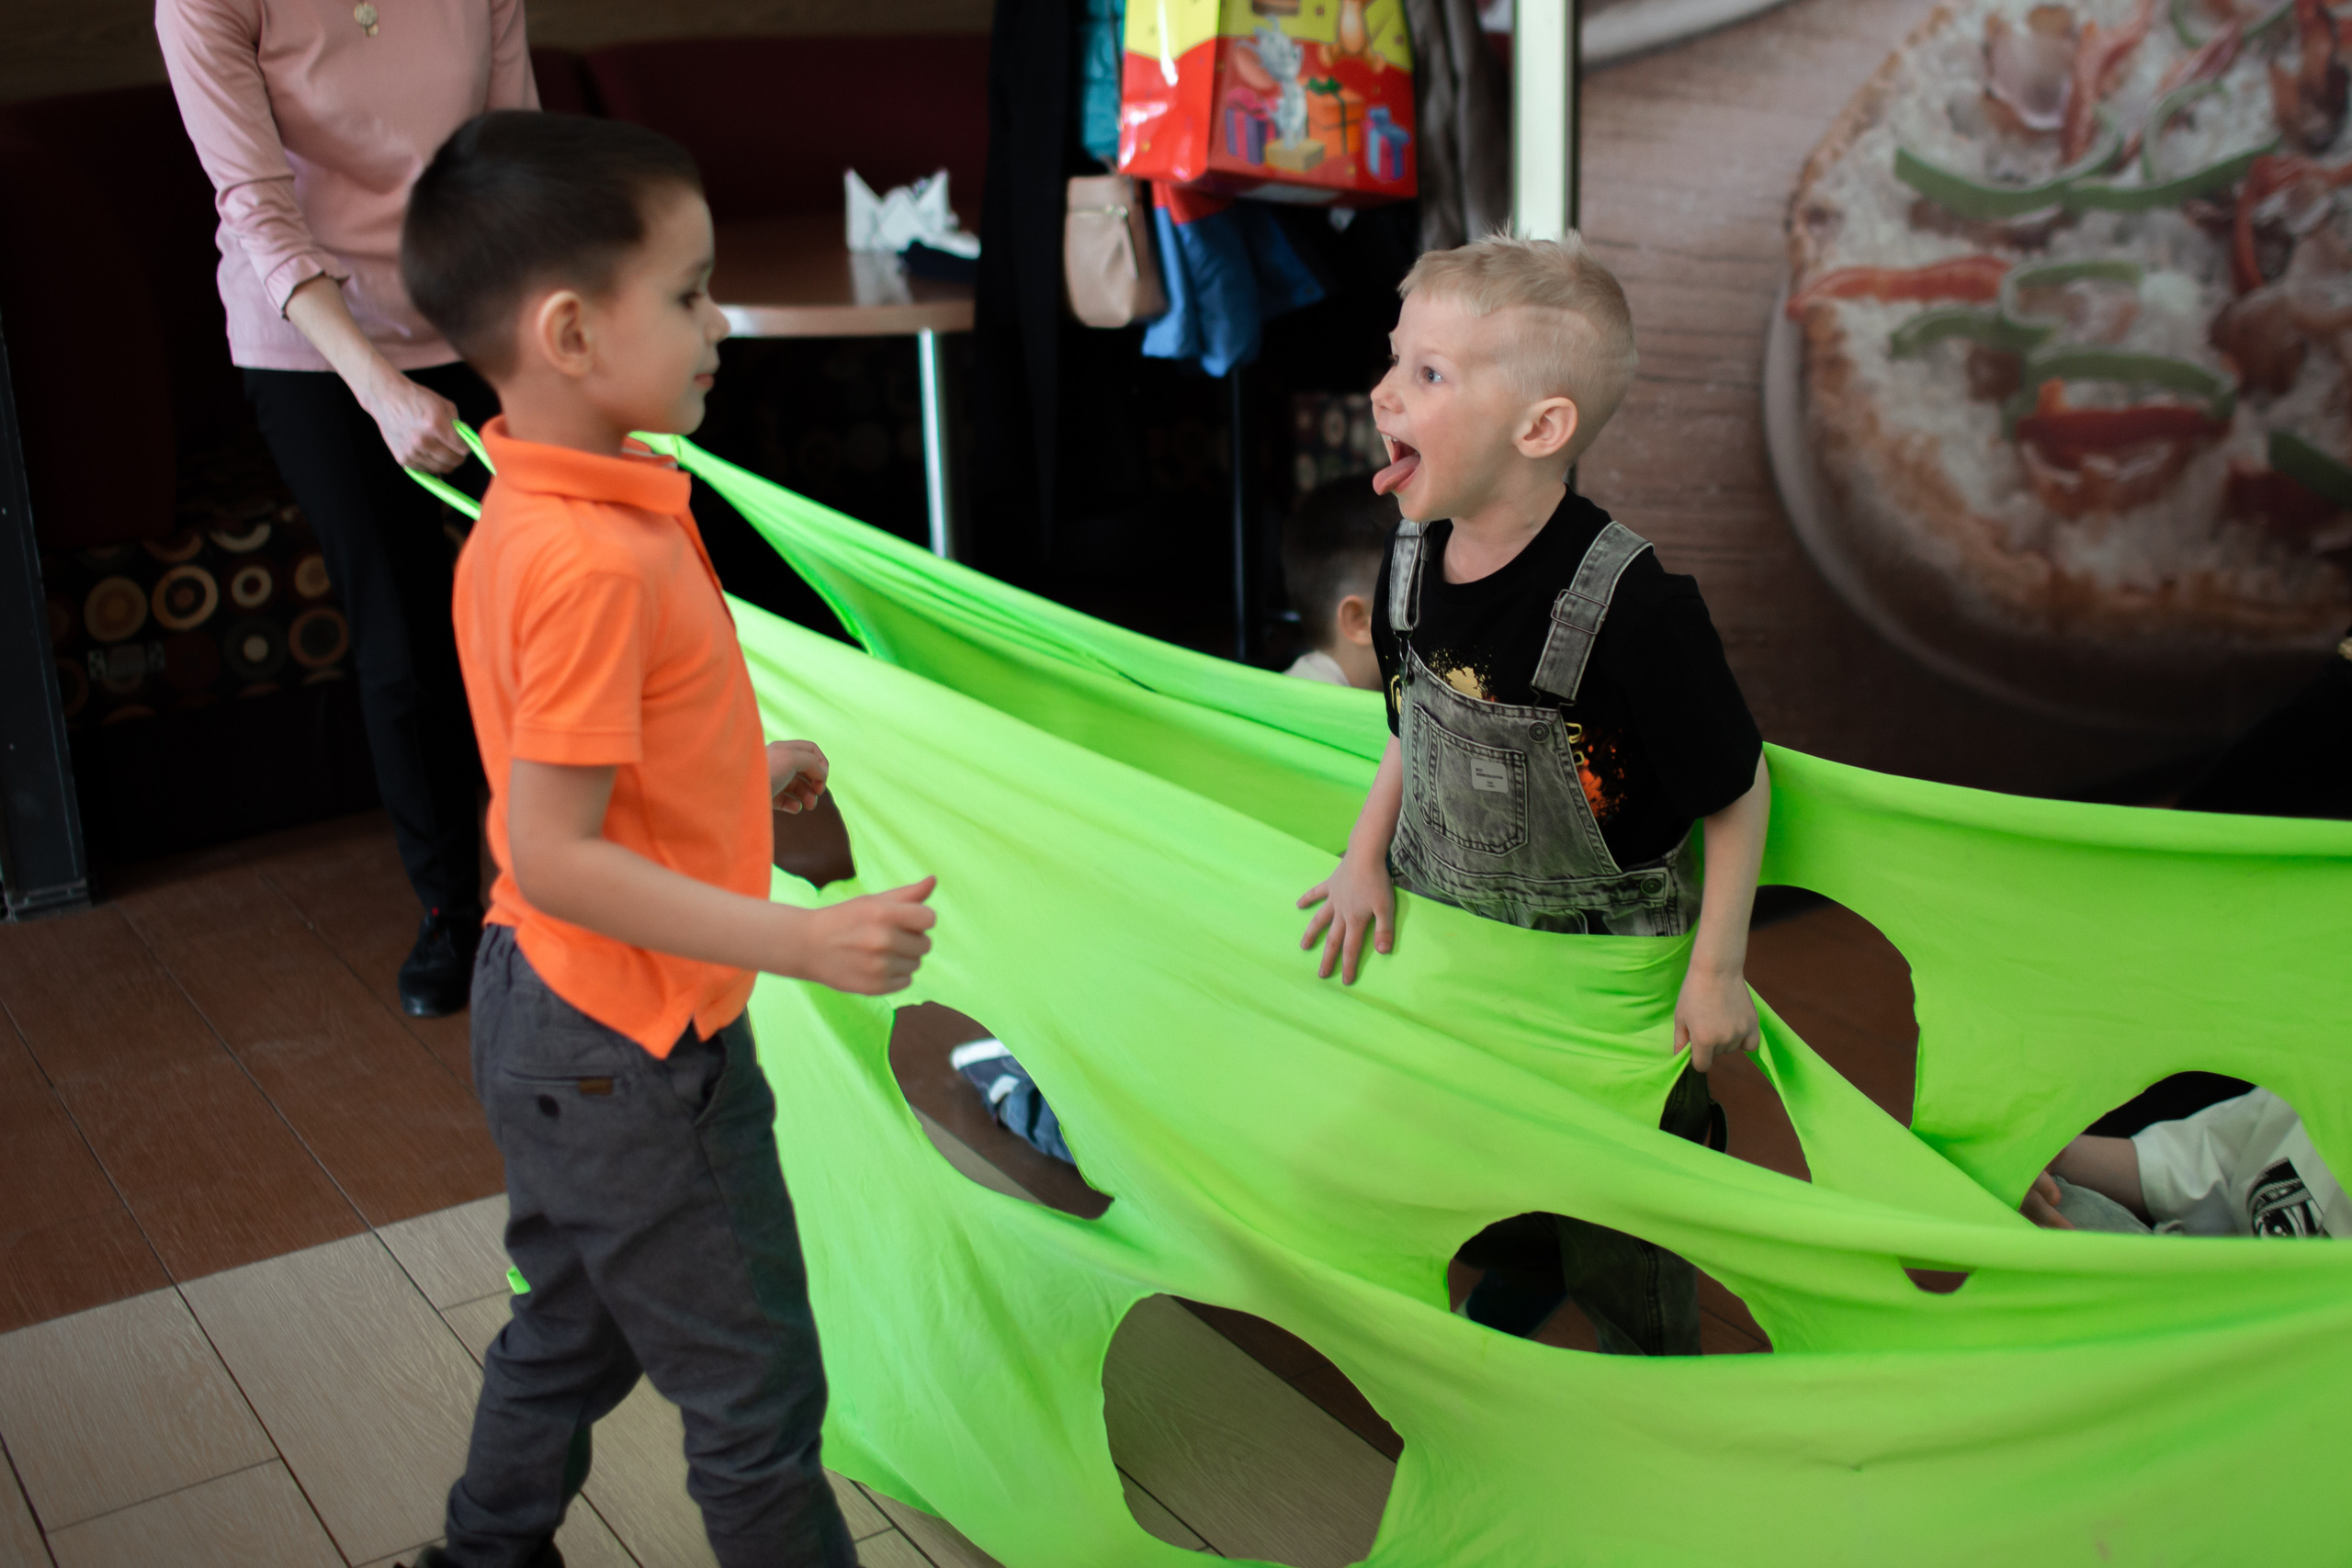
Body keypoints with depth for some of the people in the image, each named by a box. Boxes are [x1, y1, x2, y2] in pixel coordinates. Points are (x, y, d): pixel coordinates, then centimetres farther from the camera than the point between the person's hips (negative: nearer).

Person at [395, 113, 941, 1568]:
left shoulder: (531, 519, 1)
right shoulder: (592, 562, -29)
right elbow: (554, 856, -29)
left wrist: (742, 769, 16)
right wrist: (801, 940, -30)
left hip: (557, 1018, 10)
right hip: (635, 1054, -10)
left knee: (577, 1326, 28)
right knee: (754, 1390, 8)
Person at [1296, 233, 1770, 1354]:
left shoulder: (1633, 606, -32)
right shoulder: (1412, 561, -11)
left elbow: (1736, 788, -20)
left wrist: (1718, 968, -15)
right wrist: (1368, 852, -2)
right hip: (1451, 935, 5)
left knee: (1618, 1235, 15)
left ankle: (1652, 1365, 44)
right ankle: (1515, 1278, 58)